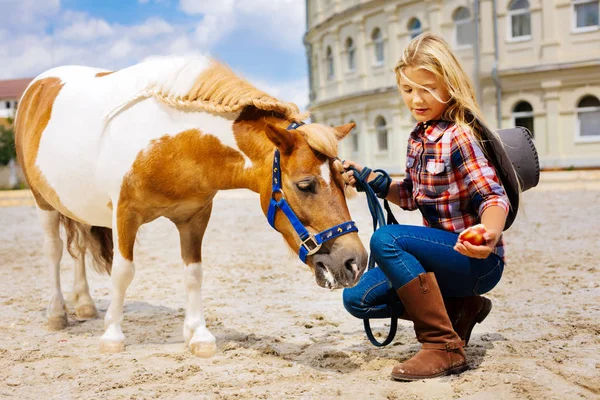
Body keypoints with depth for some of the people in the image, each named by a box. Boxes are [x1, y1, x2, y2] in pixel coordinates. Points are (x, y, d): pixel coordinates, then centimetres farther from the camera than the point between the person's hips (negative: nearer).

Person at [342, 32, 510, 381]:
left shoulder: (459, 137, -18)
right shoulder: (418, 139, 7)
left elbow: (494, 196, -26)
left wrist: (490, 234, -47)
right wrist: (368, 180, 7)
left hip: (477, 259, -9)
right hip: (445, 252, 9)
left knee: (386, 239, -31)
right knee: (358, 298, 3)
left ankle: (444, 347, -19)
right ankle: (461, 308, 11)